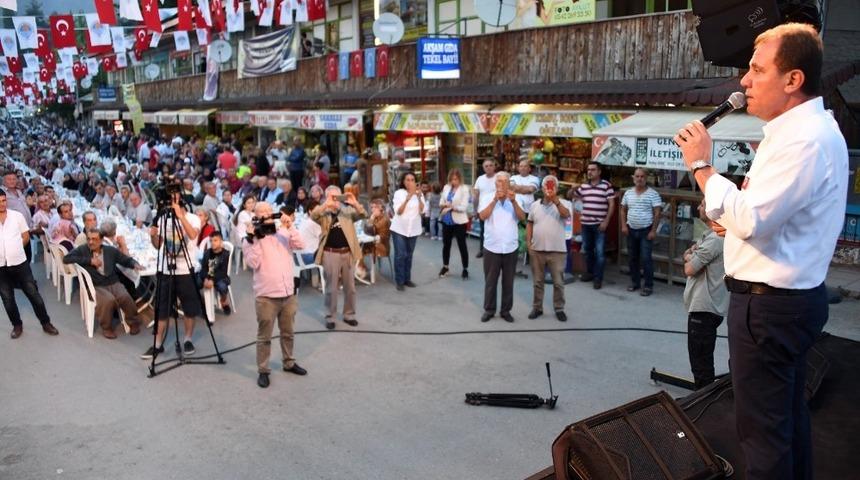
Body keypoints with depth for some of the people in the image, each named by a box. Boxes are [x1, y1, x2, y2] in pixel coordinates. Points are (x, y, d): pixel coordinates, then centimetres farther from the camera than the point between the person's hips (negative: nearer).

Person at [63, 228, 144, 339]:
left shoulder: (111, 250, 10)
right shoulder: (82, 250, 3)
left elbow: (127, 260, 19)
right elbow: (66, 259, -10)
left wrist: (135, 264, -5)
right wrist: (89, 260, -13)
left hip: (113, 283, 3)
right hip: (95, 286, -3)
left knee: (125, 298, -27)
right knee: (108, 300, -34)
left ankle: (133, 322, 2)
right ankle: (106, 328, -8)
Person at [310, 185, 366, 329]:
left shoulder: (347, 211, 6)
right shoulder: (323, 213, 0)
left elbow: (363, 215, -7)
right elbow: (313, 216, -20)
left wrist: (355, 203, -24)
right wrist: (326, 204, -32)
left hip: (348, 253, 2)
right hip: (330, 254, -2)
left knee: (350, 287, 11)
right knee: (331, 288, 5)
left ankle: (349, 314, 26)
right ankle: (330, 317, 17)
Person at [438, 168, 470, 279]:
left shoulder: (464, 189, -8)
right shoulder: (446, 187, 6)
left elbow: (464, 207, -14)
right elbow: (441, 202, 8)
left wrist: (452, 207, -29)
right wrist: (443, 205, -15)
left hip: (459, 221, -5)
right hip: (446, 220, 5)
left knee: (462, 245, 3)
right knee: (446, 244, 14)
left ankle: (465, 269, 13)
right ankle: (445, 267, 29)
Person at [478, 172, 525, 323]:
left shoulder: (514, 201, 4)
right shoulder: (487, 199, 0)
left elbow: (522, 217, -9)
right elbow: (482, 216, -15)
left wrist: (513, 201, -21)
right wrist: (495, 199, -21)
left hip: (510, 248, 1)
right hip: (491, 247, -1)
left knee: (508, 282, 9)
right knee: (490, 281, 8)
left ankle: (506, 310, 21)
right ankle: (489, 310, 20)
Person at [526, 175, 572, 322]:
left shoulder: (564, 203, -5)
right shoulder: (535, 205, 6)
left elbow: (566, 214, -26)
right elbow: (530, 223, 12)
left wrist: (555, 200, -40)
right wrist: (528, 242, 4)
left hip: (557, 251, -3)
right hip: (537, 250, 3)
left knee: (558, 282, 6)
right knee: (538, 281, 12)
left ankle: (559, 308, 20)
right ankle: (537, 307, 24)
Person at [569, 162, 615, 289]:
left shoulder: (606, 185, -6)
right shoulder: (583, 186, 9)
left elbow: (612, 204, -7)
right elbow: (571, 196, 20)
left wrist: (606, 221, -13)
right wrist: (573, 189, -4)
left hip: (599, 224, -5)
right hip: (585, 223, 5)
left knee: (599, 252, -4)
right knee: (587, 249, 15)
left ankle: (598, 278, 2)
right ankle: (591, 272, 31)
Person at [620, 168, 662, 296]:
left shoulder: (653, 194, -8)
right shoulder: (628, 193, 5)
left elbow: (657, 213, -9)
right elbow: (623, 210, 13)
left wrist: (653, 230, -13)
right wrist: (623, 225, 1)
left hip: (646, 231, -5)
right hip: (631, 230, 5)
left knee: (645, 258, -6)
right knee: (632, 257, 12)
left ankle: (648, 285, 3)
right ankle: (635, 281, 25)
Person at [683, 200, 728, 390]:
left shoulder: (714, 239, -20)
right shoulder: (712, 234, 13)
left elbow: (689, 269, -17)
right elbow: (690, 254, 16)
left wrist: (689, 257, 3)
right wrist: (691, 255, -6)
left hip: (704, 309, -11)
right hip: (704, 305, 11)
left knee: (701, 363, -2)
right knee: (702, 360, 21)